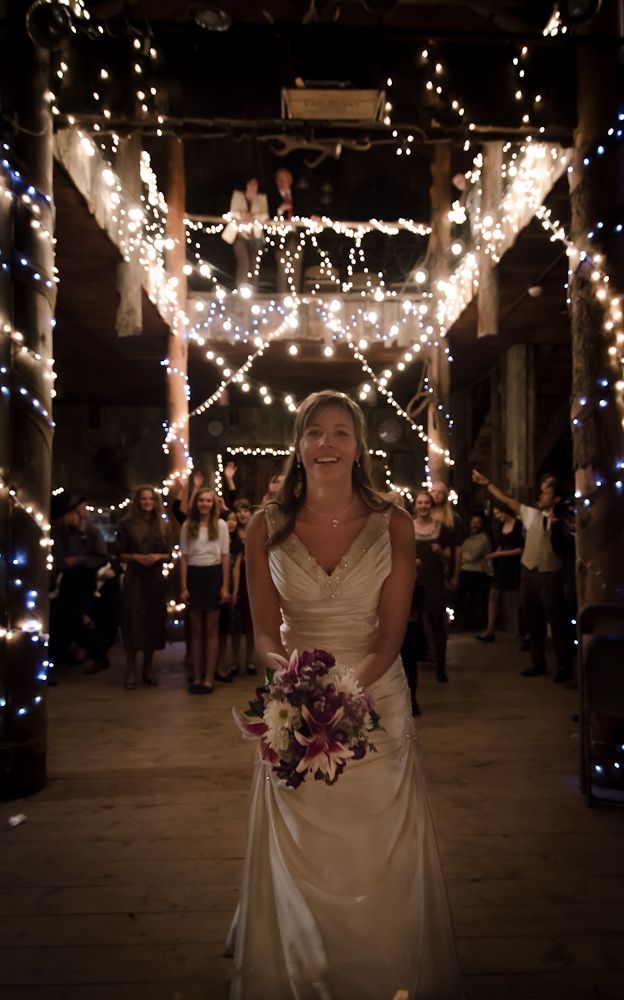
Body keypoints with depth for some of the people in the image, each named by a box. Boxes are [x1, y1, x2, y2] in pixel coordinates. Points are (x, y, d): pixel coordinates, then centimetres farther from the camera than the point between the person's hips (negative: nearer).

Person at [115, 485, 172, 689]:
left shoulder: (163, 525, 8)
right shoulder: (126, 524, 2)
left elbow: (169, 555, 9)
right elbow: (120, 554, 2)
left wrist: (157, 557, -10)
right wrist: (136, 557, -15)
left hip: (155, 579, 2)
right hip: (133, 578, -2)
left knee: (153, 623, 4)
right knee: (132, 622, -6)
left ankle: (147, 669, 17)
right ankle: (131, 672, 2)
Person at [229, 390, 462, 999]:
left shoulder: (393, 526, -6)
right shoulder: (267, 529, -4)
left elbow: (391, 633, -7)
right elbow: (264, 632, -1)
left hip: (377, 699, 0)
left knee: (379, 854, 12)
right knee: (297, 857, 12)